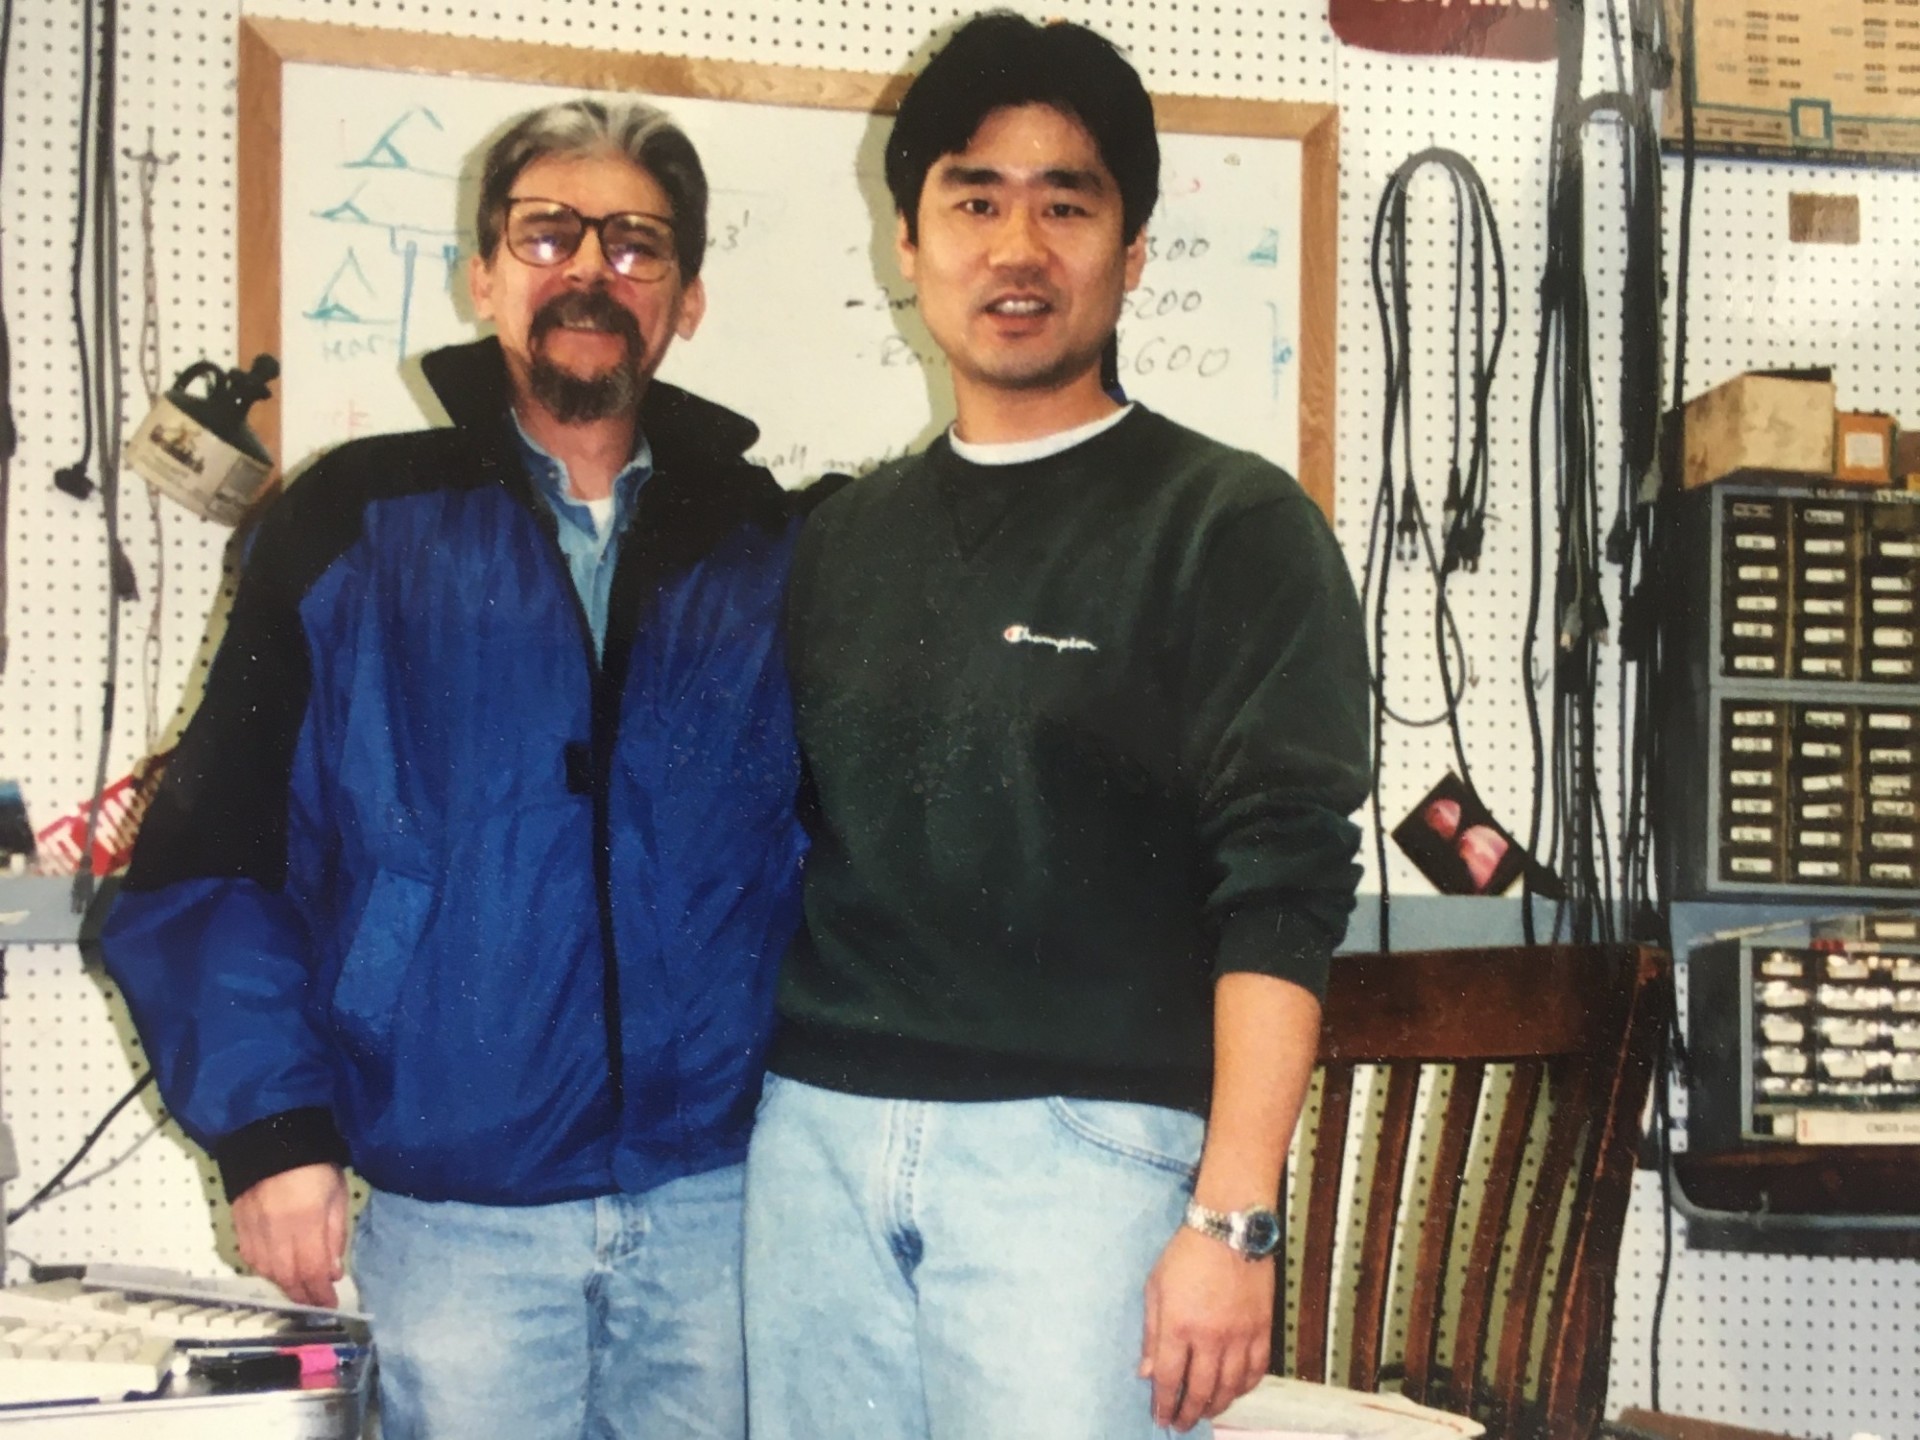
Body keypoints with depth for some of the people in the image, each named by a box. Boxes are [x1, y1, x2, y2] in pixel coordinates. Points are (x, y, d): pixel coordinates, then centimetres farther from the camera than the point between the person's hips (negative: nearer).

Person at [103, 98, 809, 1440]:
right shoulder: (356, 525, 1)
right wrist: (271, 1129, -8)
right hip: (458, 1215, -2)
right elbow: (206, 859, -1)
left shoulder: (765, 543, 7)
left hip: (716, 1202, 2)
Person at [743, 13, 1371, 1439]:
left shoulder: (1230, 526, -2)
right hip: (813, 1137, 5)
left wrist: (1231, 1217, -16)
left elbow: (1280, 901, -9)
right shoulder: (842, 541, 14)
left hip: (1078, 1144, -4)